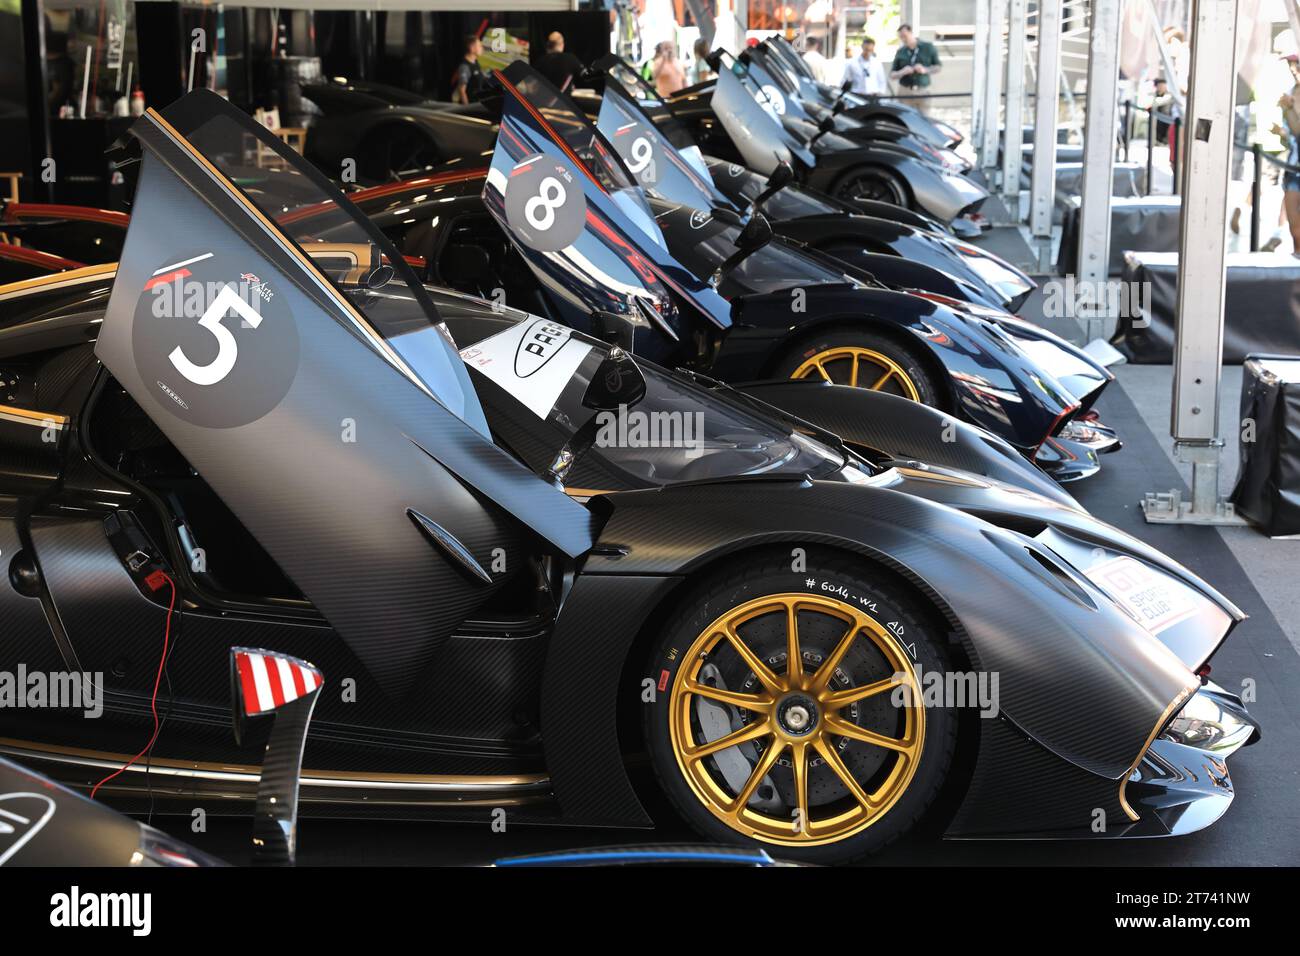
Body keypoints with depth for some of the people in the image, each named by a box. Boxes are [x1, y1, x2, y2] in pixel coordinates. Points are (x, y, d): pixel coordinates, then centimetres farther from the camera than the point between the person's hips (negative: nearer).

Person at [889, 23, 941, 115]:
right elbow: (892, 75, 9)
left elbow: (939, 66, 10)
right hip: (905, 92, 1)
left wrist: (925, 70, -9)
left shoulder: (928, 47, 5)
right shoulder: (901, 52, 8)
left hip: (922, 93, -1)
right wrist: (902, 72, -12)